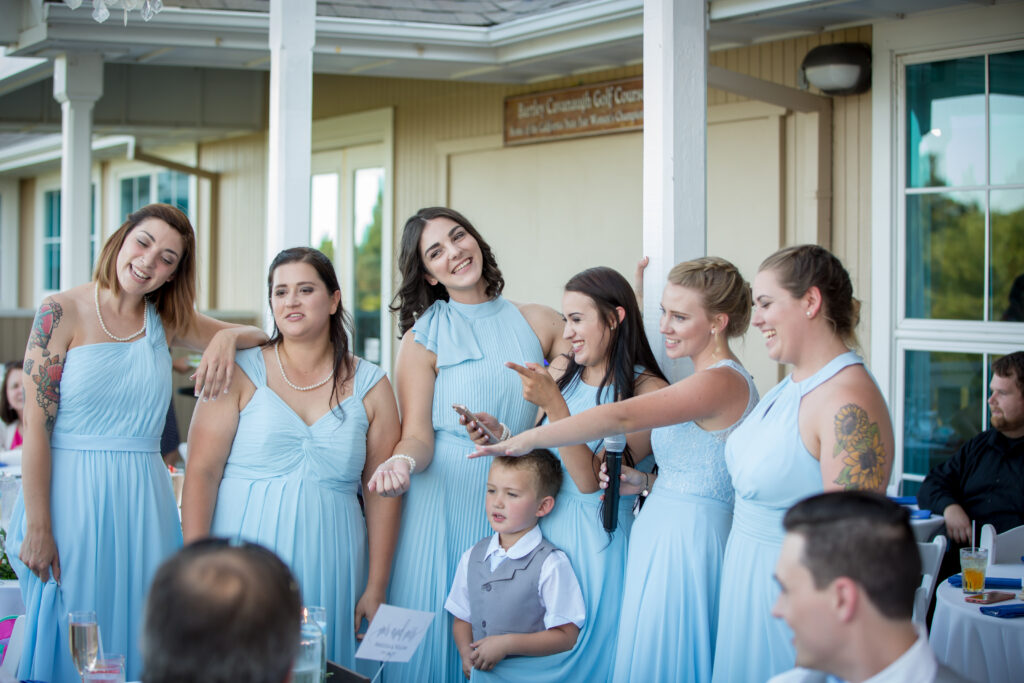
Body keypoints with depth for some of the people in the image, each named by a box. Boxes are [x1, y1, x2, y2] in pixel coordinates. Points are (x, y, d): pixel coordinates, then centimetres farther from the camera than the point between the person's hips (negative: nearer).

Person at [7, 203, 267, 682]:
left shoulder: (164, 320, 8)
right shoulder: (62, 313, -5)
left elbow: (262, 335, 11)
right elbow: (36, 427, -8)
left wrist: (226, 338, -13)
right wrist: (36, 528, -13)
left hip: (143, 498, 4)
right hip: (71, 494, -4)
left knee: (134, 640, 7)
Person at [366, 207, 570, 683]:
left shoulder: (540, 323, 7)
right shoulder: (422, 340, 0)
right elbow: (418, 436, -5)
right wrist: (401, 462, -27)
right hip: (448, 495, -2)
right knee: (443, 629, -1)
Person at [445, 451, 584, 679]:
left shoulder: (551, 564, -5)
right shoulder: (472, 557, 12)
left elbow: (566, 636, -7)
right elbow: (462, 618, 17)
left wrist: (507, 644, -13)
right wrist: (467, 654, -2)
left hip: (531, 675, -6)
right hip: (480, 674, 6)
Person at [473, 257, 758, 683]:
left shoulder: (722, 381, -17)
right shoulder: (714, 380, 14)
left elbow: (622, 417, -24)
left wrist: (528, 439, -23)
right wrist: (646, 483, 4)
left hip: (686, 539, -10)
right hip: (661, 531, 10)